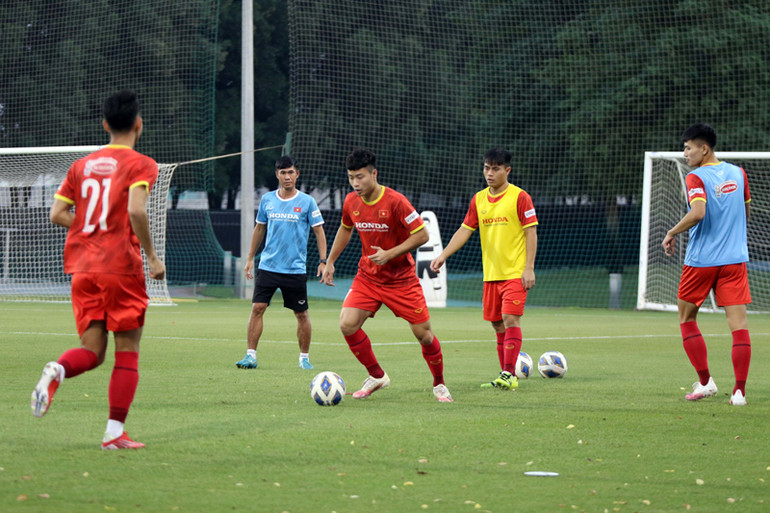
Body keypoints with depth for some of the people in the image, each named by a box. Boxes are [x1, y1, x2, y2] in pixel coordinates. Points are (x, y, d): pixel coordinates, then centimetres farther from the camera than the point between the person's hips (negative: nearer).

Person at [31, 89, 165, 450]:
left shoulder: (82, 165, 14)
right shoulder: (140, 165, -3)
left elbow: (57, 214, 7)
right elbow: (135, 209, -19)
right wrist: (152, 257, -11)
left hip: (82, 268, 5)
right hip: (121, 267, -5)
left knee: (92, 350, 7)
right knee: (127, 352, 4)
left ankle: (56, 370, -27)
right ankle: (115, 433, -1)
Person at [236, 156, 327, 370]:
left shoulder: (307, 202, -2)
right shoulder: (267, 200, 6)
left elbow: (319, 232, 1)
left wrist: (323, 261, -7)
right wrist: (250, 258, 17)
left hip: (295, 269, -2)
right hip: (268, 265, 2)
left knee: (301, 314, 4)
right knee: (257, 308, -9)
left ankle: (304, 358, 18)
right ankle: (251, 355, -5)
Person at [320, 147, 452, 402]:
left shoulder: (395, 201, -20)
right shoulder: (351, 202, -3)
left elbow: (422, 235, -17)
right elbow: (345, 229, 18)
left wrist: (389, 254, -23)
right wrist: (330, 262, 17)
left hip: (401, 279, -4)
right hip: (367, 276, 4)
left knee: (423, 333, -3)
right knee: (347, 324, -14)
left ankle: (439, 384, 21)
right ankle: (377, 376, 4)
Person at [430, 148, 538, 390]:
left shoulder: (519, 197, -7)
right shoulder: (478, 199, 9)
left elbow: (531, 232, -8)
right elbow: (465, 230, 10)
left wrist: (529, 268, -14)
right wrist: (443, 255, -3)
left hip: (515, 272, -6)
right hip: (490, 274, 6)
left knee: (510, 319, -15)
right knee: (497, 324, 7)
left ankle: (510, 375, -16)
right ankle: (505, 376, 14)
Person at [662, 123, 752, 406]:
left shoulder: (696, 178, -11)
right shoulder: (737, 173, 8)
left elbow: (698, 212, -27)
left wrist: (673, 232, -13)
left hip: (701, 261, -4)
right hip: (735, 258, 4)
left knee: (687, 319, 14)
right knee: (738, 324, -2)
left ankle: (705, 381, 8)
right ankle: (739, 390, -8)